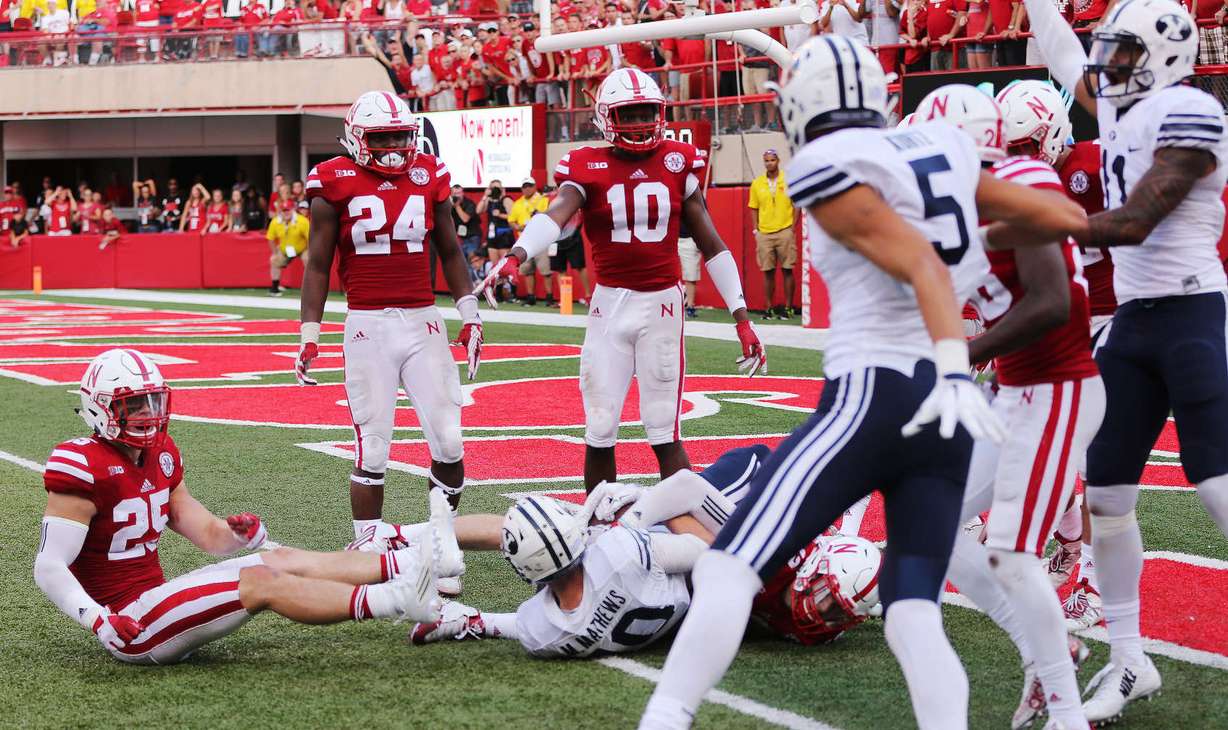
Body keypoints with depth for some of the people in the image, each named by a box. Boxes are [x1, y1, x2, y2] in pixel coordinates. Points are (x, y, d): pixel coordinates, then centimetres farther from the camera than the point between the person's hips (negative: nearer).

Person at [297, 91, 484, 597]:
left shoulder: (429, 176, 7)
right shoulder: (335, 184, -2)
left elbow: (450, 251, 16)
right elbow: (318, 264, 3)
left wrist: (469, 316, 13)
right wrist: (310, 333, -1)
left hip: (424, 323, 3)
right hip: (368, 327, -3)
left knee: (449, 445, -2)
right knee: (372, 451, -2)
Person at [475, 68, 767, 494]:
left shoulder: (678, 164, 4)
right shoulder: (589, 168, -1)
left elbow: (711, 245, 8)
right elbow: (557, 214, -22)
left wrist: (742, 319, 4)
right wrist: (516, 257, -43)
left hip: (662, 303, 0)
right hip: (609, 303, 0)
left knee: (665, 434, -3)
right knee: (600, 431, 3)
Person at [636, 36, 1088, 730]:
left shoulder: (829, 171, -5)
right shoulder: (940, 151, 14)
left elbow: (921, 265, -18)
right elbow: (1065, 217, 18)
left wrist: (954, 371, -30)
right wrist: (981, 238, 38)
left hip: (874, 398, -7)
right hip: (944, 418, 7)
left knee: (728, 568, -9)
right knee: (914, 614, 5)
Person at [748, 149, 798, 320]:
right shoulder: (757, 184, 7)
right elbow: (754, 208, 14)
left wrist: (793, 226, -3)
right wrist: (755, 230, 6)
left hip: (785, 232, -2)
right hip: (764, 234, 2)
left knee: (787, 270, -2)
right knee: (768, 272, 3)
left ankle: (788, 308, 2)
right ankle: (768, 308, 8)